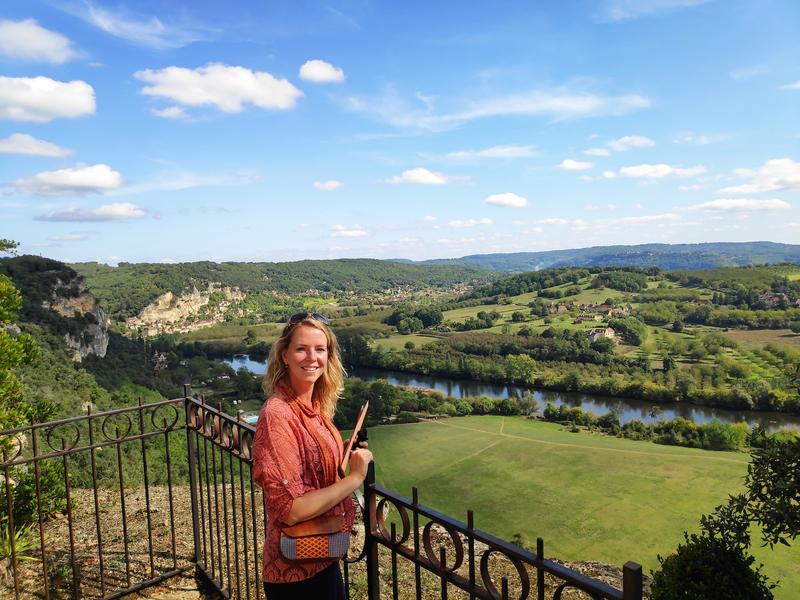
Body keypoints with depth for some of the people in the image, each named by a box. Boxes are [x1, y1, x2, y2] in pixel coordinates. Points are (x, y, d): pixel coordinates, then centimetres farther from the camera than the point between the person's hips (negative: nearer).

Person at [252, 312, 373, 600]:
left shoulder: (316, 406, 0)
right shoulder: (277, 414, -24)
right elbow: (290, 509, -26)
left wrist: (347, 452, -2)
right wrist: (355, 477, -21)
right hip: (296, 571, -7)